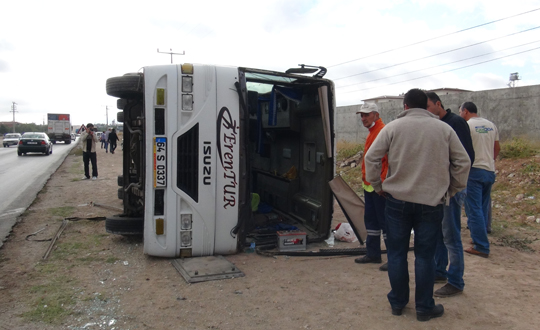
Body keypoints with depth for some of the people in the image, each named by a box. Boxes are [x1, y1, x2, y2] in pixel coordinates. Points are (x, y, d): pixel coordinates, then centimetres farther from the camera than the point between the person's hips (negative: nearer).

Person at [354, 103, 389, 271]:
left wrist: (382, 181, -22)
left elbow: (390, 159, -20)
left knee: (385, 221, -4)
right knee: (370, 219, 16)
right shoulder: (371, 133, 16)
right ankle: (373, 254, 27)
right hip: (369, 185, 10)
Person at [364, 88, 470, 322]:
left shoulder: (393, 127, -1)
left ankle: (397, 302, 23)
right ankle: (424, 307, 19)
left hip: (397, 200, -1)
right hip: (432, 201, 1)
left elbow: (371, 158, -5)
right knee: (425, 255, 9)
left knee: (397, 253, 11)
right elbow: (463, 162, 6)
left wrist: (377, 186, 6)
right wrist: (453, 189, 16)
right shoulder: (444, 129, 4)